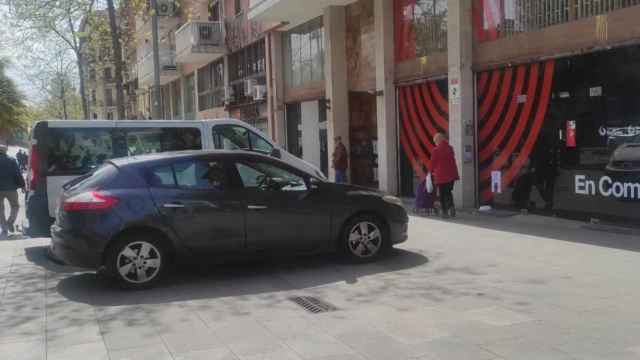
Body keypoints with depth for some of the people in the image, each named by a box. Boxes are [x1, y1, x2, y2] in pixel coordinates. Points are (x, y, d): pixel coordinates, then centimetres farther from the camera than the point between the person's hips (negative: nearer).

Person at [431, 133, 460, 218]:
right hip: (451, 174, 5)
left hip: (441, 175, -5)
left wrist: (432, 171, 14)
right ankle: (451, 206, -1)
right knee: (448, 192, 18)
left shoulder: (436, 150, -12)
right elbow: (453, 161, 12)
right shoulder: (450, 148, 6)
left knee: (442, 194, 5)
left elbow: (433, 163, -4)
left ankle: (445, 212, 6)